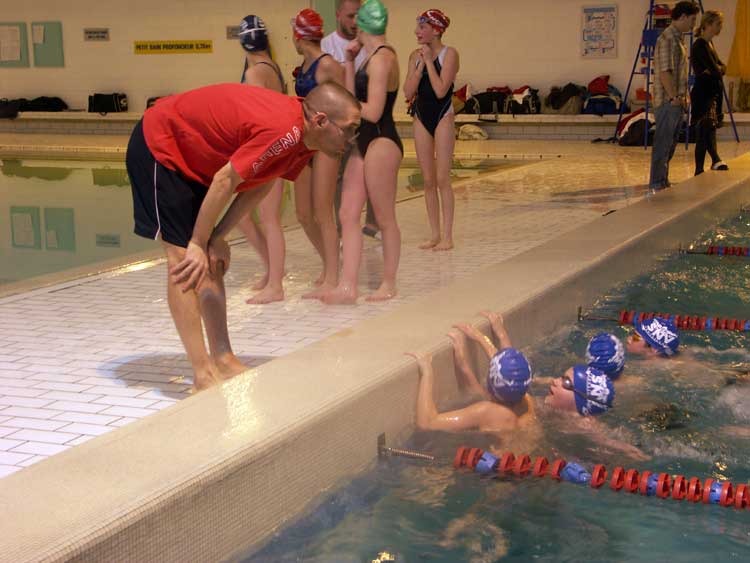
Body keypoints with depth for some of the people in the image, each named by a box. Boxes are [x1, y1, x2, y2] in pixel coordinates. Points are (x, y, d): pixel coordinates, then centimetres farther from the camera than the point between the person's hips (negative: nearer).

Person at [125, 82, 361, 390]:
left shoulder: (301, 137, -4)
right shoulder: (284, 130, -33)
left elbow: (258, 184, 3)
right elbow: (224, 181, -28)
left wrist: (216, 238, -2)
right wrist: (199, 244, -17)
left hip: (189, 156, 10)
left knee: (211, 263, 7)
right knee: (184, 262, -12)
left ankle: (223, 361, 11)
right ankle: (204, 374, -11)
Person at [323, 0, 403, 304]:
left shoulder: (381, 58, -15)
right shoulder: (373, 57, 14)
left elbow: (373, 112, -20)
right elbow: (355, 99, 13)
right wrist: (349, 62, 10)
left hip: (381, 144, -10)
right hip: (365, 143, 10)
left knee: (385, 219, 3)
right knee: (348, 214, 4)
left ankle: (389, 285, 16)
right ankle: (347, 287, 4)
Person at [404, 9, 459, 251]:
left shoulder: (449, 54, -9)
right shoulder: (415, 56, 6)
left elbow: (441, 90, -20)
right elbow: (408, 93, -3)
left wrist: (429, 60, -14)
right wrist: (421, 64, -9)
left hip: (442, 118, -5)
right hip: (421, 118, 6)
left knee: (442, 179, -6)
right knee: (428, 181, 7)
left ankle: (447, 236, 0)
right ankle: (435, 234, 14)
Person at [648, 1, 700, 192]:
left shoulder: (677, 38, 17)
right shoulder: (668, 38, -15)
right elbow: (665, 71, -22)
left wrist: (682, 96, 18)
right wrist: (673, 97, -21)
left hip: (675, 101, 10)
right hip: (667, 101, -10)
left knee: (670, 143, 14)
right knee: (663, 142, -6)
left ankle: (663, 181, 22)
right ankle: (656, 184, -1)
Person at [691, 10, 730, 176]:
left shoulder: (709, 44, 18)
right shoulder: (700, 45, -11)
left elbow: (722, 67, 15)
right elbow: (715, 70, -17)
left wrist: (717, 70, -5)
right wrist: (718, 70, 3)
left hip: (712, 93, 10)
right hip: (702, 94, -10)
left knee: (702, 134, 9)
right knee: (707, 126, -26)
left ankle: (699, 172, 11)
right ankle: (716, 160, -45)